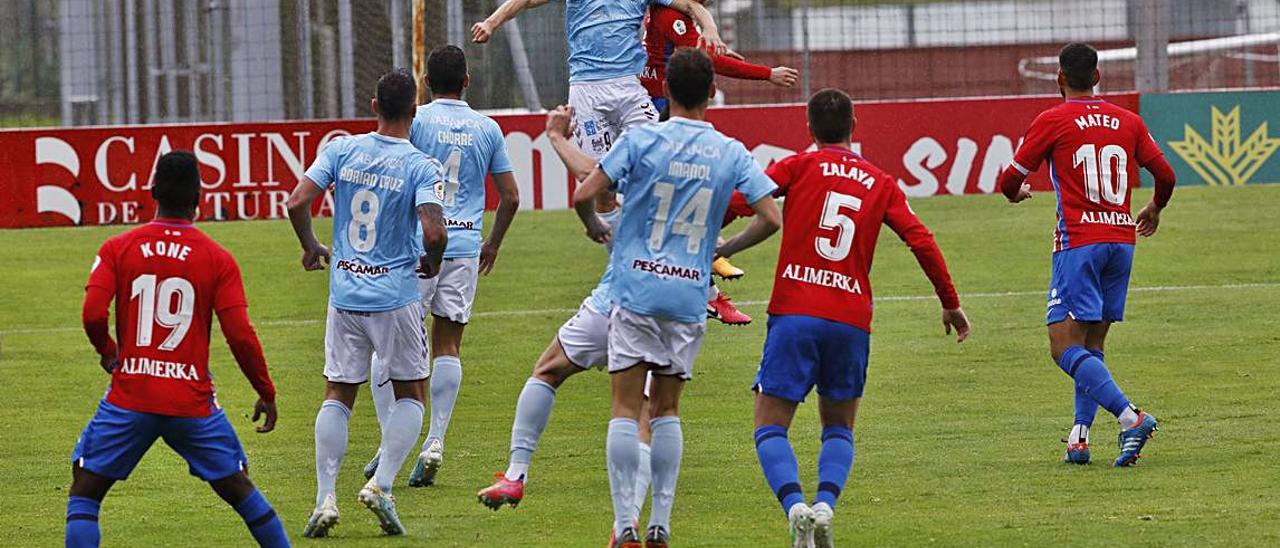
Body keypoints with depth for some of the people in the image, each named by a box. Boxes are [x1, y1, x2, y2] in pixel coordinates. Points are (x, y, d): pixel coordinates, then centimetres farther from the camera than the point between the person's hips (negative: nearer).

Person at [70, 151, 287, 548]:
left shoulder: (117, 249, -1)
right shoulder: (219, 260, -1)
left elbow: (93, 314, -10)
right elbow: (241, 336, -5)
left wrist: (107, 351, 11)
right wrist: (267, 393, 7)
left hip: (129, 399, -1)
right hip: (193, 402, 1)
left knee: (84, 493, 6)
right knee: (239, 489, 16)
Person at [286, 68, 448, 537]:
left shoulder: (342, 151, 0)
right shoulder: (420, 167, -9)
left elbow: (298, 202, -6)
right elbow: (434, 232, -20)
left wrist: (311, 249, 11)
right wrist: (432, 263, 3)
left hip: (345, 296, 3)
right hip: (396, 299, -3)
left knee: (337, 394, 11)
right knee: (411, 393, 13)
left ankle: (325, 499, 1)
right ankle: (381, 485, -3)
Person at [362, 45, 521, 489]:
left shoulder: (414, 120, -2)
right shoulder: (488, 129, 9)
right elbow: (510, 196, 12)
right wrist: (493, 245, 26)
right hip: (465, 246, 3)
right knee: (447, 345, 6)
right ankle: (435, 444, -1)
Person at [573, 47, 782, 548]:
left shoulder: (641, 140, -5)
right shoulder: (731, 153, 2)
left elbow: (583, 196, -10)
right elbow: (771, 218, -2)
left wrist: (595, 226, 13)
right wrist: (727, 250, 15)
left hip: (636, 288, -2)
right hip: (689, 296, 2)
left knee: (626, 408, -1)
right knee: (666, 409, 14)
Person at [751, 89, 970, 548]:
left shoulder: (800, 166, 6)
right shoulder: (880, 183, 14)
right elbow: (920, 241, 8)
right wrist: (950, 304, 16)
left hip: (794, 312, -3)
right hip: (852, 318, 3)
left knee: (770, 427, 3)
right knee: (839, 427, 19)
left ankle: (794, 505, -24)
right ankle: (826, 503, -8)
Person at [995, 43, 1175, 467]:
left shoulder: (1052, 122, -2)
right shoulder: (1128, 122, 10)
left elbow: (1009, 181, 1)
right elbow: (1165, 176, 12)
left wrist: (1016, 193, 26)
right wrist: (1154, 210, 34)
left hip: (1079, 244, -6)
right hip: (1122, 238, 6)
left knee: (1065, 347, -10)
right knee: (1092, 344, 14)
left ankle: (1131, 419, -26)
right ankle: (1079, 438, 4)